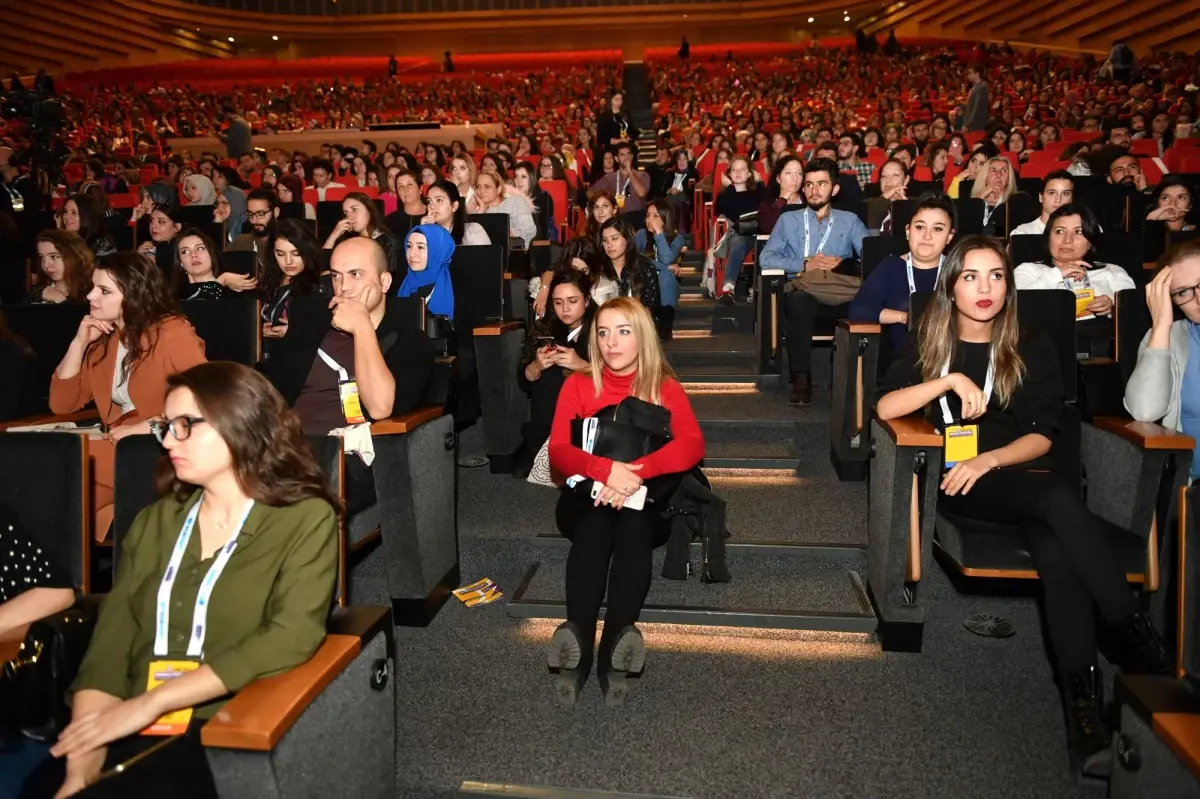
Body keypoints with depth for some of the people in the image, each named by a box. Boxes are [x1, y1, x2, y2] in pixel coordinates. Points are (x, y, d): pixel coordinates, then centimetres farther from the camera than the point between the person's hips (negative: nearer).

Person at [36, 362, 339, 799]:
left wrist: (153, 702, -17)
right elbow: (110, 641, 5)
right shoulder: (154, 522, 14)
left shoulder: (305, 519, -2)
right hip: (131, 730, 4)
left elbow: (291, 637, -15)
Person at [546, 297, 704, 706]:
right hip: (588, 496, 1)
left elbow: (692, 446, -12)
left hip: (646, 499, 0)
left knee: (634, 522, -36)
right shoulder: (578, 384, 7)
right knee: (596, 522, -35)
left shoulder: (665, 388, 6)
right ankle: (578, 641, -47)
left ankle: (614, 645, -49)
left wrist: (635, 472, -30)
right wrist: (605, 469, -30)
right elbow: (558, 450, -7)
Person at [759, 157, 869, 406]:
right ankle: (801, 378, -30)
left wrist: (841, 263, -14)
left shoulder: (850, 221, 22)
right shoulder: (788, 220, 21)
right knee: (798, 299, -38)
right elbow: (766, 258, 4)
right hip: (801, 292, 0)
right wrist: (805, 264, -8)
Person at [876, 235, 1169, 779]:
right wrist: (949, 381, -19)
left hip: (1021, 474, 2)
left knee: (1055, 545, -34)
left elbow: (1044, 434, 3)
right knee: (1061, 501, -33)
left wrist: (989, 460, -16)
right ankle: (1136, 635, -30)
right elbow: (884, 407, -6)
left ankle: (1082, 689, -38)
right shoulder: (931, 346, 10)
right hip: (958, 482, -2)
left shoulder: (1033, 348, 12)